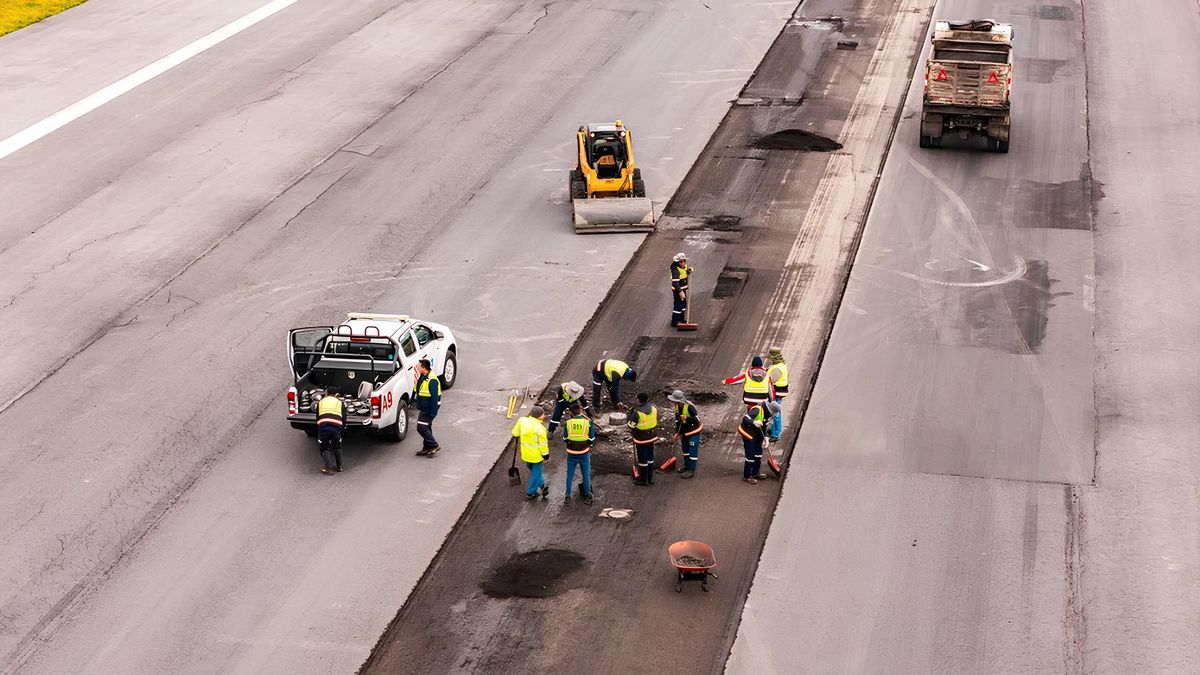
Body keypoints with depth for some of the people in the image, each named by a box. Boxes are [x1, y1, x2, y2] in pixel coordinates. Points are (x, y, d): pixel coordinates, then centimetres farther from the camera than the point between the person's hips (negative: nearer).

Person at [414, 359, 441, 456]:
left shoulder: (432, 380, -24)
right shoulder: (422, 377, 8)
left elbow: (435, 397, -24)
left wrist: (433, 413, -24)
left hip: (428, 410, -10)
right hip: (423, 409, 10)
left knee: (421, 428, -10)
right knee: (426, 428, 15)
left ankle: (434, 446, -2)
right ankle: (427, 448, 23)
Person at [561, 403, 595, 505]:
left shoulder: (568, 423, -11)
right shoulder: (588, 423, -12)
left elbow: (565, 438, 0)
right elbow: (592, 439, -5)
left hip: (571, 454, 1)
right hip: (584, 454, -1)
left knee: (569, 475, 15)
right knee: (586, 475, 15)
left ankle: (568, 497, 22)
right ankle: (588, 496, 23)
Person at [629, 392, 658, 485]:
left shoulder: (637, 412, -25)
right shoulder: (653, 408, -6)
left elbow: (631, 425, -16)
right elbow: (656, 420, 6)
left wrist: (631, 415, -2)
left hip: (641, 439, -6)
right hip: (652, 437, 6)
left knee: (642, 458, 6)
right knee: (650, 456, 18)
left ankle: (643, 479, 17)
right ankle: (650, 478, 27)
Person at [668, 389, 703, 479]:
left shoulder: (689, 407, -30)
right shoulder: (677, 407, -5)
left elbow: (697, 420, -27)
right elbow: (677, 420, 7)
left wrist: (687, 418, -40)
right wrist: (677, 433, 6)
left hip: (693, 432, -8)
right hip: (684, 431, 8)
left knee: (692, 450, -1)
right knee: (685, 449, 21)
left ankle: (691, 470, 7)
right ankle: (686, 465, 39)